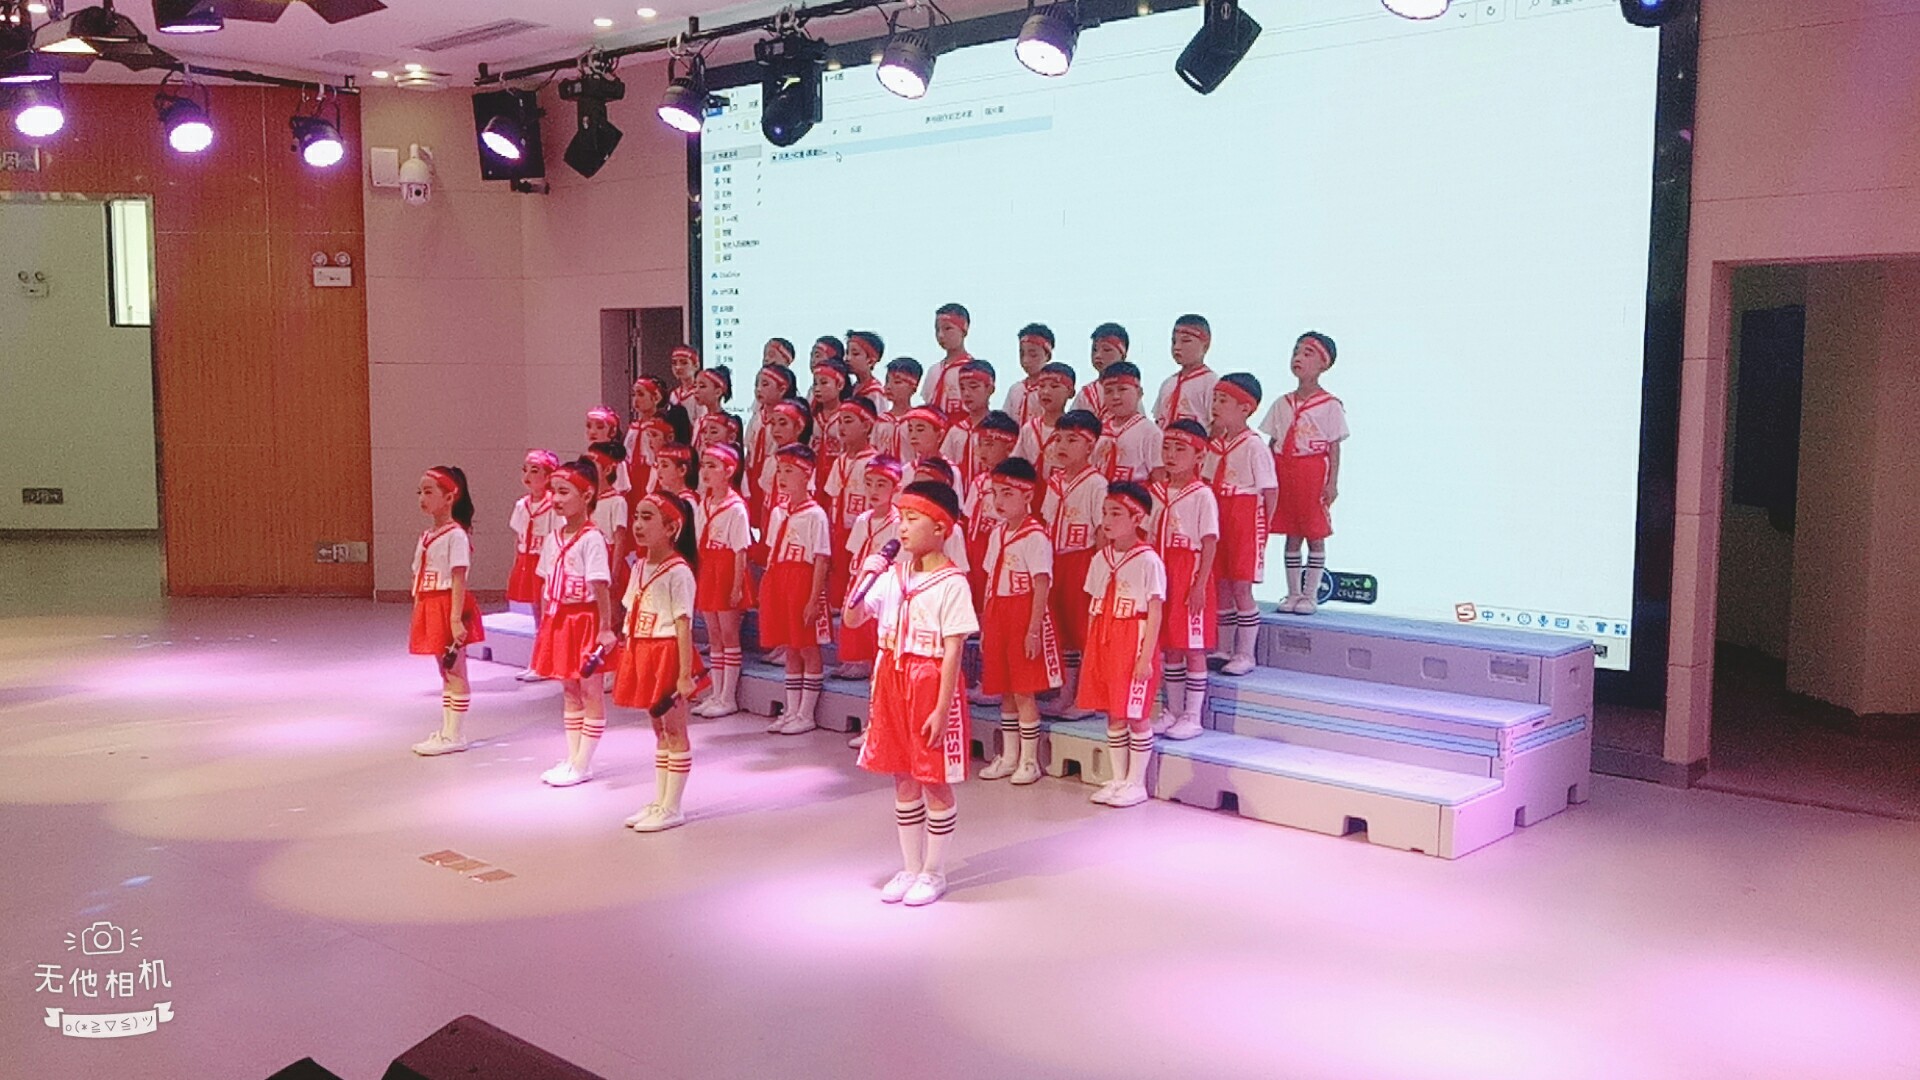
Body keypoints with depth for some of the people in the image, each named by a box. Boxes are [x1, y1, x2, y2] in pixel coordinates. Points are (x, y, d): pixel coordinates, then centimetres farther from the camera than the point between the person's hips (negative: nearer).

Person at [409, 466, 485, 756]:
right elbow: (419, 580, 14)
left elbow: (458, 579, -18)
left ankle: (454, 736, 6)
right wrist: (418, 617, 13)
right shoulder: (426, 537, 12)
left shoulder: (456, 535, -13)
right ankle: (446, 732, 21)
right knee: (445, 672, 14)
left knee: (455, 673, 0)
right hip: (430, 608, 8)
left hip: (449, 607, -8)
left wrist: (456, 619, -22)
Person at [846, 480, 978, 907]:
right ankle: (910, 868, 27)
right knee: (903, 780, 14)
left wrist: (942, 709, -18)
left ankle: (934, 872, 19)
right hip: (892, 680, 6)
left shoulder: (951, 583, -14)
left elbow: (953, 650, -15)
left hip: (931, 685, -6)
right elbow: (852, 619, 8)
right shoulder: (893, 575, 5)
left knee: (935, 782, 5)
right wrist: (864, 578, -8)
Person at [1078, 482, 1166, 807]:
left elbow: (1155, 612, -11)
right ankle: (1118, 779, 23)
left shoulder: (1148, 561, -10)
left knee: (1136, 714, 2)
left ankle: (1136, 782, 13)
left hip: (1134, 642, -6)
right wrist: (1090, 650, 11)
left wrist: (1146, 656, -15)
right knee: (1113, 715, 12)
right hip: (1103, 644, 6)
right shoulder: (1100, 559, 8)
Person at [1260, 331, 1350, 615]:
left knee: (1315, 536, 2)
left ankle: (1310, 594, 10)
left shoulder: (1330, 405, -3)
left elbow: (1334, 447, -4)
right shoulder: (1282, 403, 10)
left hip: (1313, 471, -4)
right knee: (1290, 536, 9)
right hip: (1284, 470, 4)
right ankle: (1293, 593, 17)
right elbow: (1272, 443, 12)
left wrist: (1332, 482, -10)